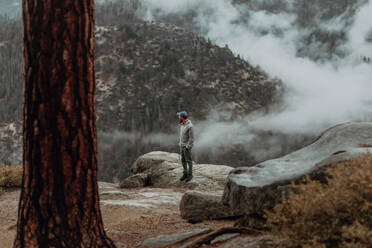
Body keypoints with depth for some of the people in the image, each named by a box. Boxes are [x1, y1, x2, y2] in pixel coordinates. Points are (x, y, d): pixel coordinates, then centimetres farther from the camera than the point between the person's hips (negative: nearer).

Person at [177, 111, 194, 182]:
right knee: (183, 160, 13)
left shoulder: (189, 126, -22)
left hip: (187, 146, -8)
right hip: (182, 145, 8)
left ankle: (190, 174, 11)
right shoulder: (182, 124, 4)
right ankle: (185, 174, 23)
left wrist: (188, 147, -19)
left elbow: (191, 138, -20)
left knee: (188, 160, 2)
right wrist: (180, 142, 14)